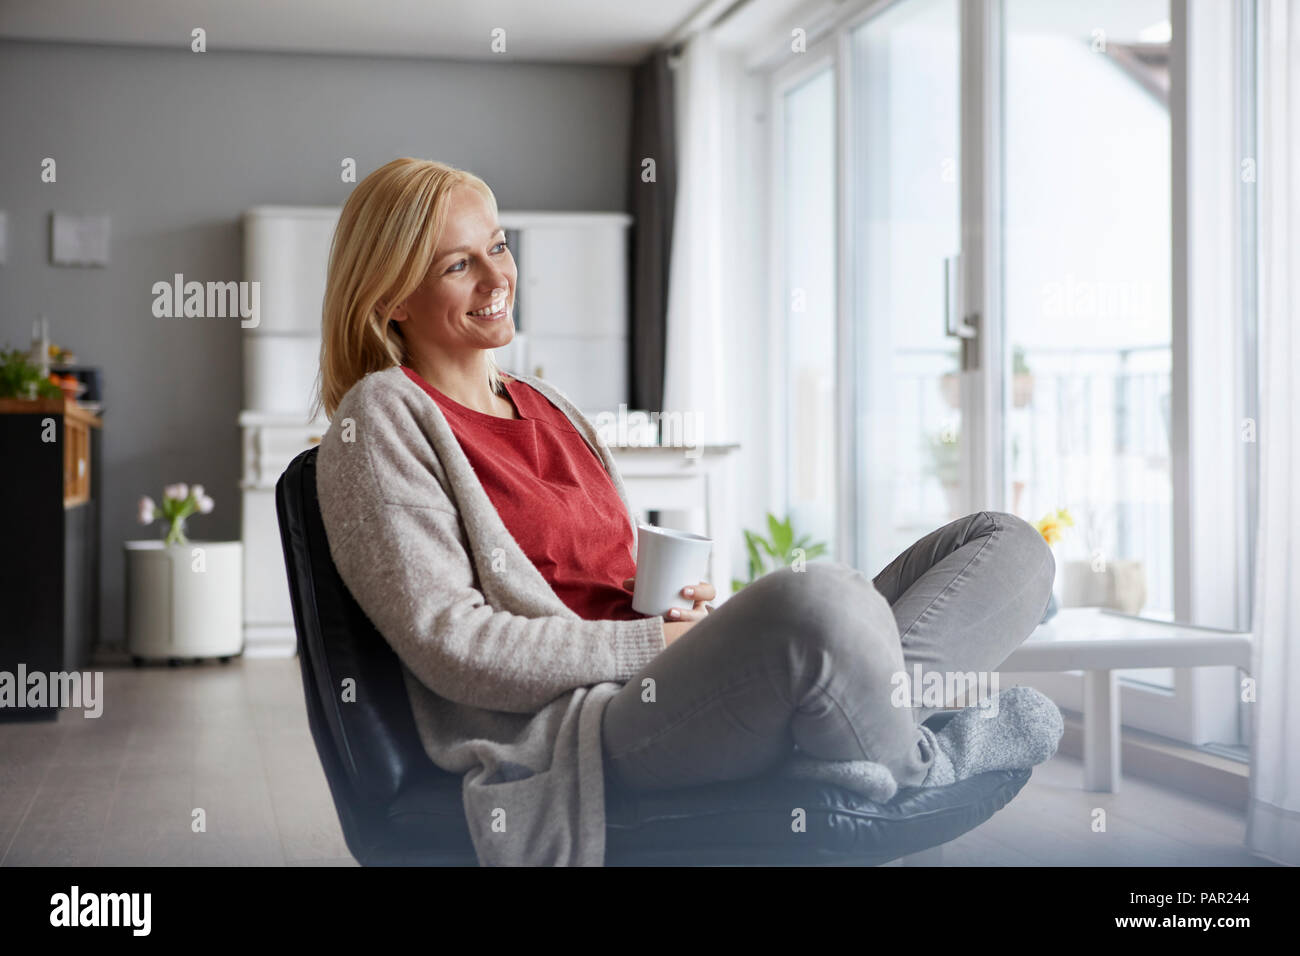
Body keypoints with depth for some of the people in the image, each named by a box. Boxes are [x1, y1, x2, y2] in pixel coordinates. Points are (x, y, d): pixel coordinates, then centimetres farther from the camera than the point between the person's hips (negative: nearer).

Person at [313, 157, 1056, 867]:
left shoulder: (545, 404, 25)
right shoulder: (382, 419, 1)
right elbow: (447, 642, -9)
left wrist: (682, 601, 2)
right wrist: (660, 642, -13)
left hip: (675, 683, 9)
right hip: (571, 727, -8)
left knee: (1010, 545, -1)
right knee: (817, 594, -40)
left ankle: (865, 704, -27)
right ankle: (912, 785, -11)